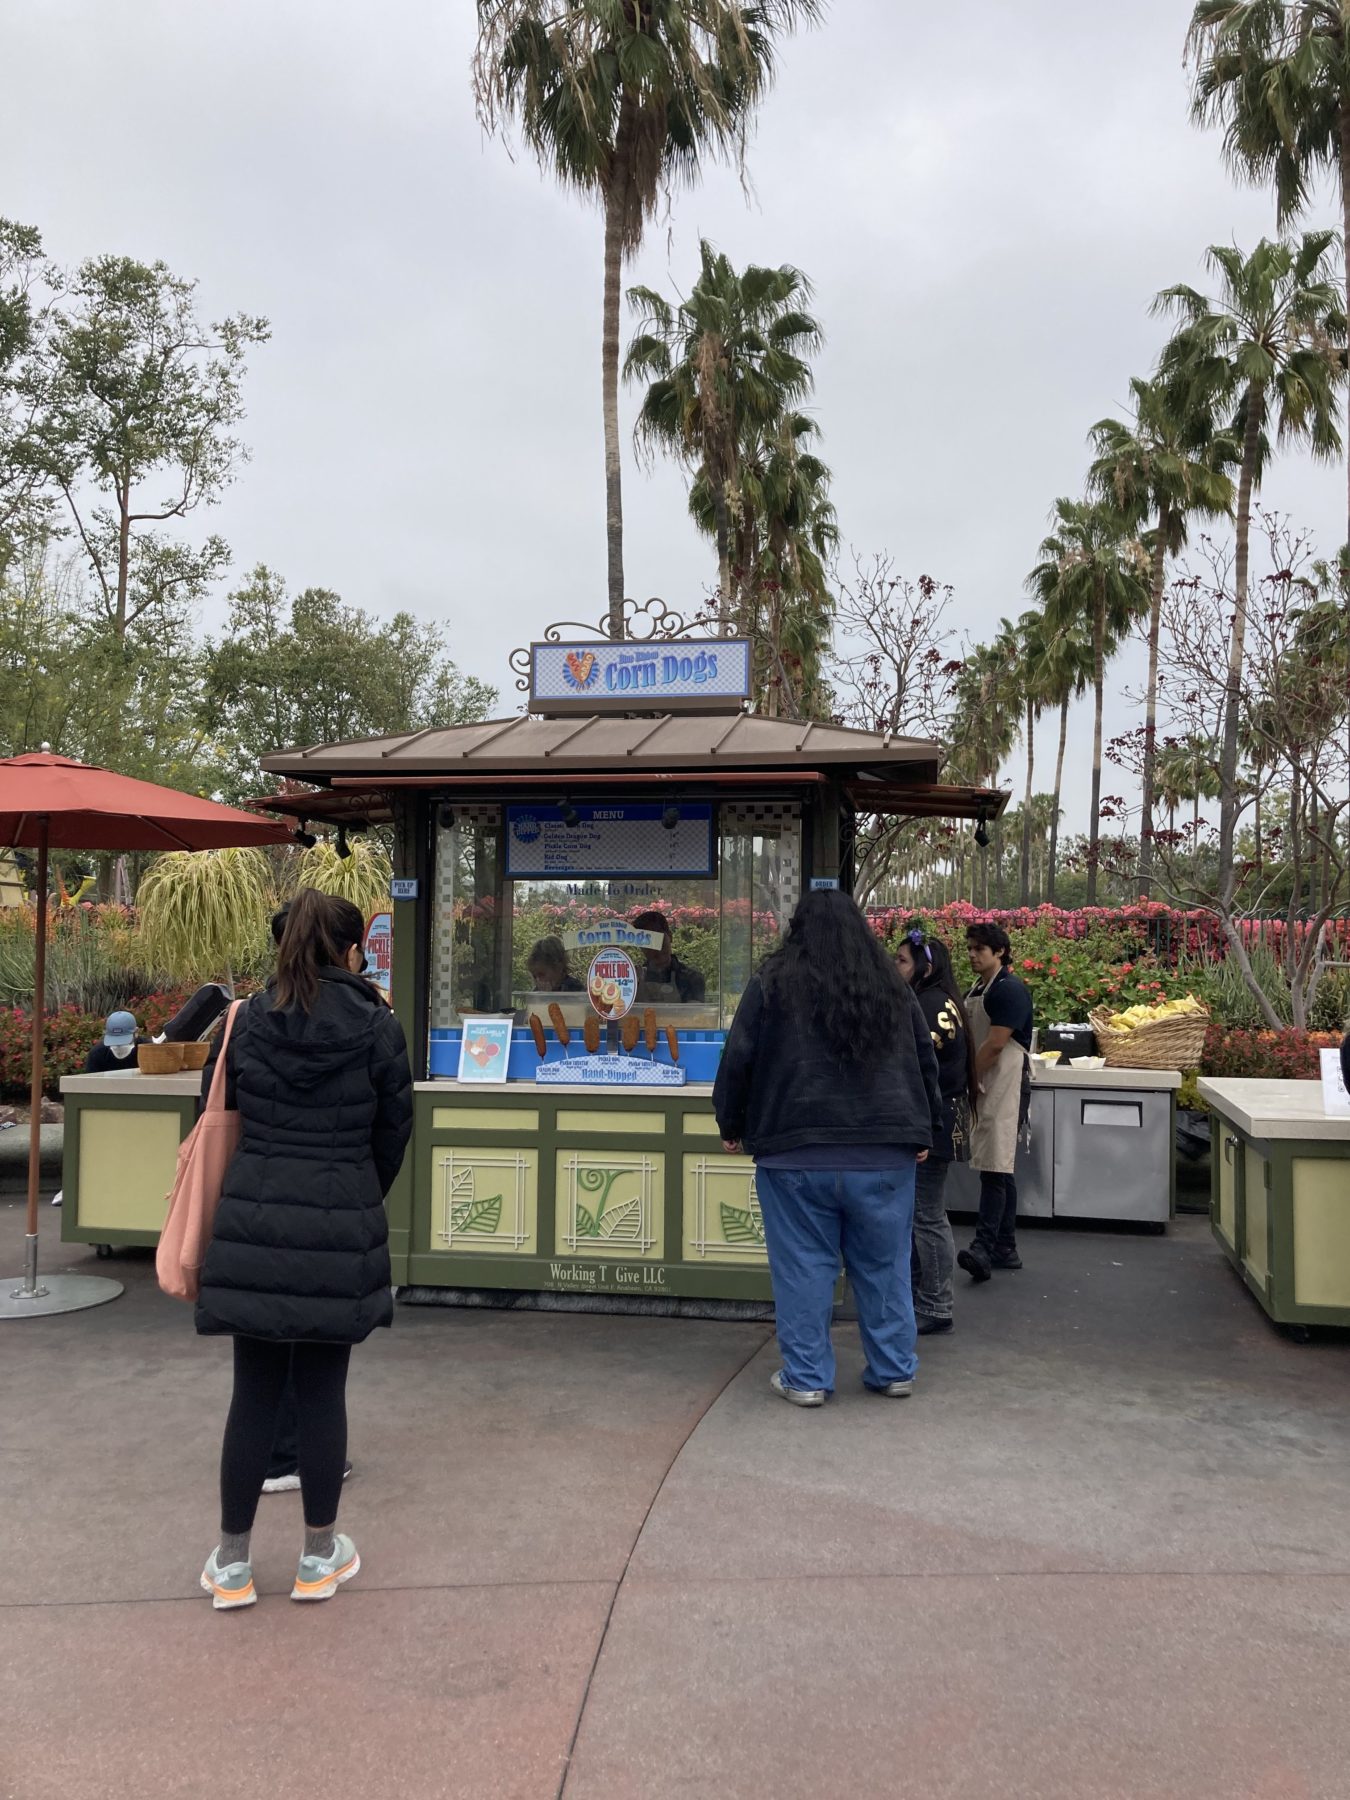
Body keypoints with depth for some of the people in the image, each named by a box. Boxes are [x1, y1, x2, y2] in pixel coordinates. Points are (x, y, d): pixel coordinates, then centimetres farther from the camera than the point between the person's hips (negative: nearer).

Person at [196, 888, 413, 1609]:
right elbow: (394, 1129, 2)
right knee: (322, 1390, 9)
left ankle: (231, 1561, 22)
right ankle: (320, 1556, 23)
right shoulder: (377, 1026, -5)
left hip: (252, 1221, 2)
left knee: (254, 1390, 12)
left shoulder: (247, 1018, 2)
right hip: (340, 1225, -2)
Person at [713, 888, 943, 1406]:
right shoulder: (893, 987, 9)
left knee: (804, 1267, 6)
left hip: (796, 1151, -3)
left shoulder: (772, 982, -2)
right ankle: (894, 1371, 23)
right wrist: (923, 1130, 24)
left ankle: (806, 1377, 12)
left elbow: (739, 1059, 0)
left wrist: (732, 1124, 13)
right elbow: (925, 1062, 14)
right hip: (885, 1153, 3)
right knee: (884, 1267, 13)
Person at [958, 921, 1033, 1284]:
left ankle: (984, 1248, -20)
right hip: (982, 1087, 10)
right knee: (999, 1170, 12)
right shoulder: (975, 990, 18)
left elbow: (995, 1044, -17)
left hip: (1004, 1086, -10)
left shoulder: (1009, 989, -11)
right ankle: (1005, 1248, 17)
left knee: (994, 1167, -15)